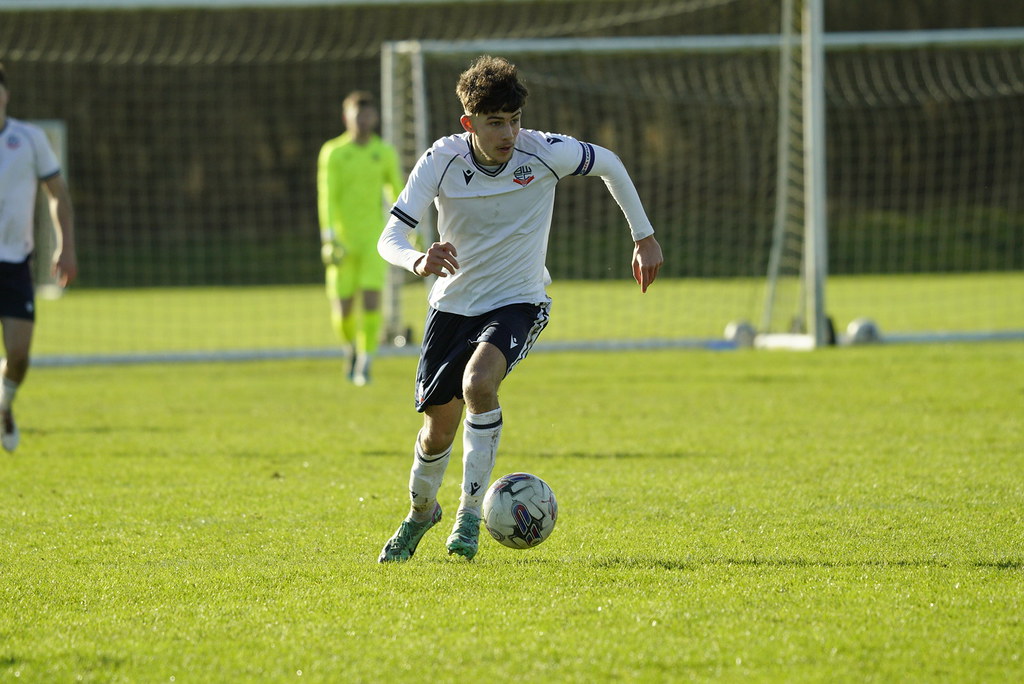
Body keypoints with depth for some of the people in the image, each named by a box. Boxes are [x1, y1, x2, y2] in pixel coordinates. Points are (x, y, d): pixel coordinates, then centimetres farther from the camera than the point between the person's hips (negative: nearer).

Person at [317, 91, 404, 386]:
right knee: (343, 309, 0)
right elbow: (327, 197, -12)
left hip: (373, 238, 1)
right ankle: (352, 346, 34)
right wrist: (329, 238, -23)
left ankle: (364, 364, -8)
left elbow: (397, 193, 15)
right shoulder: (332, 153, -4)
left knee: (372, 298, -17)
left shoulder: (386, 153, 4)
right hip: (343, 238, -1)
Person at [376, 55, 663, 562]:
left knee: (478, 383, -31)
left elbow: (609, 165, 2)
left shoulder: (543, 153, -18)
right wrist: (418, 261, -44)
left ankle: (470, 511, -18)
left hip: (517, 303, -2)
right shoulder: (442, 160, -17)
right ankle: (421, 510, 40)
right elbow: (389, 238, -21)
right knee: (438, 430, 7)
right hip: (453, 305, 2)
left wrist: (644, 237, 6)